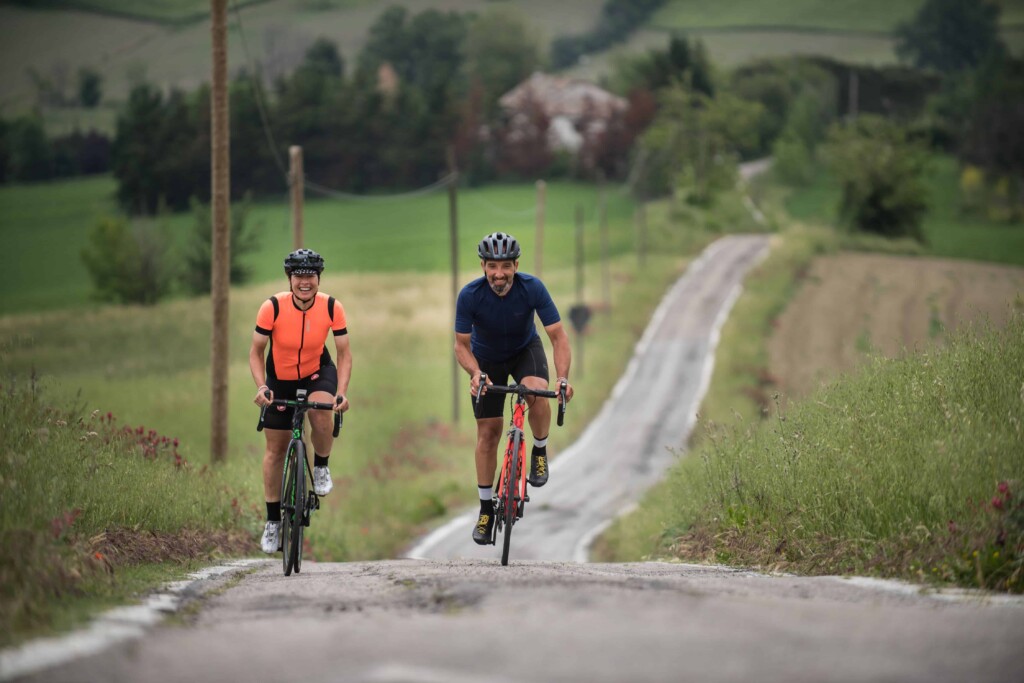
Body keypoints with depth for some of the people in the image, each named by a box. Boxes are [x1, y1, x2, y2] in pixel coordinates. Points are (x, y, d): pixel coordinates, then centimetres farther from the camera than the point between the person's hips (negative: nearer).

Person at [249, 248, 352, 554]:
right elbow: (256, 351, -13)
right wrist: (261, 386, -29)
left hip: (317, 373, -1)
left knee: (322, 412, -34)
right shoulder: (272, 308, -25)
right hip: (280, 379, 1)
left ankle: (321, 467, -4)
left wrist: (342, 391, -27)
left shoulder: (332, 308, -21)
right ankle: (273, 521, 20)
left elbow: (344, 353, -12)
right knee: (275, 449, 5)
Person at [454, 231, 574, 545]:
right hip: (487, 359, 1)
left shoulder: (532, 288, -29)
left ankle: (540, 451, -5)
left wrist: (563, 378, -41)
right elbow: (461, 345, -20)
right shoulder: (470, 295, -29)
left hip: (525, 349, -1)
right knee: (488, 431, 0)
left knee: (537, 391, -33)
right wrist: (475, 374, -41)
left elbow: (558, 336, -26)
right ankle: (486, 508, 13)